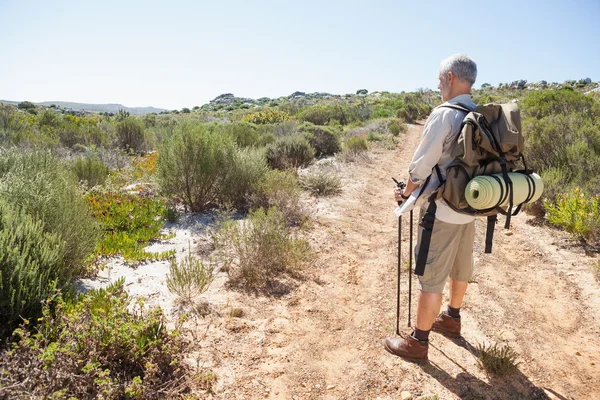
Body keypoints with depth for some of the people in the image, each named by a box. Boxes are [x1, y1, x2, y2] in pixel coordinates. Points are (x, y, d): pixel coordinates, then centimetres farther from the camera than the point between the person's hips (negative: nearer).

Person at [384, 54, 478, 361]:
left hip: (442, 212, -8)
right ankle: (452, 319, 43)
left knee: (431, 278, 1)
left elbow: (421, 166, -17)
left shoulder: (443, 114, -18)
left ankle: (418, 342, 13)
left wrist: (405, 193, 0)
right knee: (460, 269, 22)